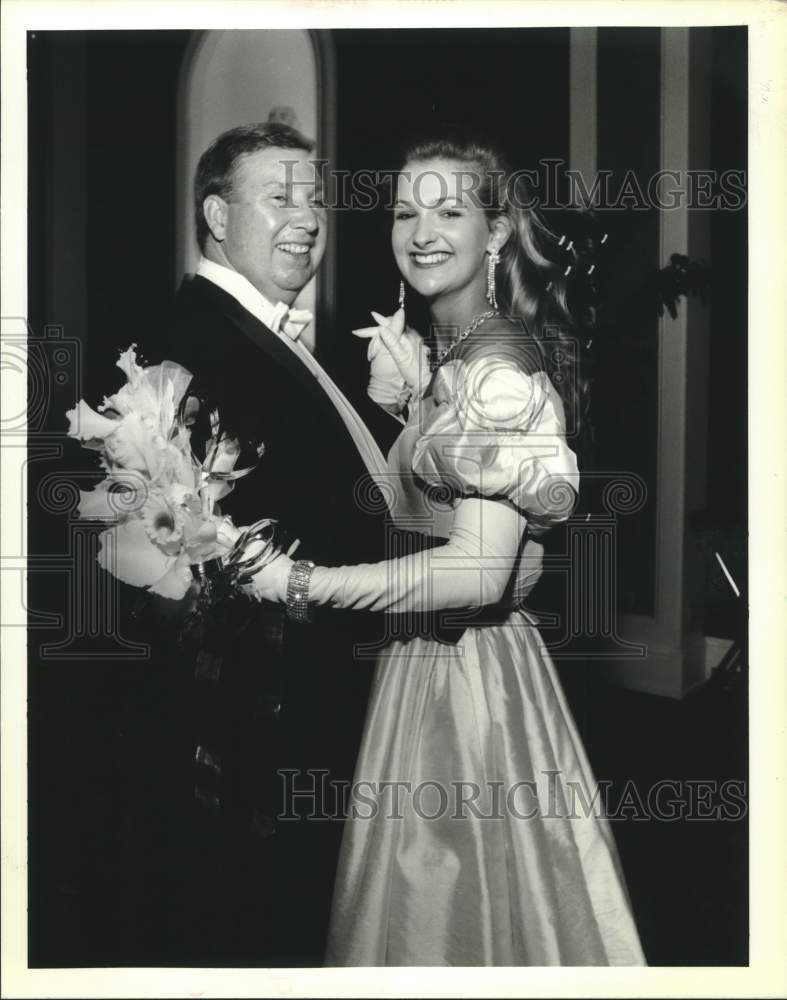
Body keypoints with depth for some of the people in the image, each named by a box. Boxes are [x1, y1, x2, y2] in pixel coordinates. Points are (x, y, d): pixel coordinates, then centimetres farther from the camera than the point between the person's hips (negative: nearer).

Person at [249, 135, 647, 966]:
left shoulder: (499, 363, -19)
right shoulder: (453, 354, 11)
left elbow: (480, 569, -26)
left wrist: (300, 581, -24)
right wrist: (417, 391, 8)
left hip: (468, 675, -9)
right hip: (426, 660, 9)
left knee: (456, 922, 6)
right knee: (419, 906, 20)